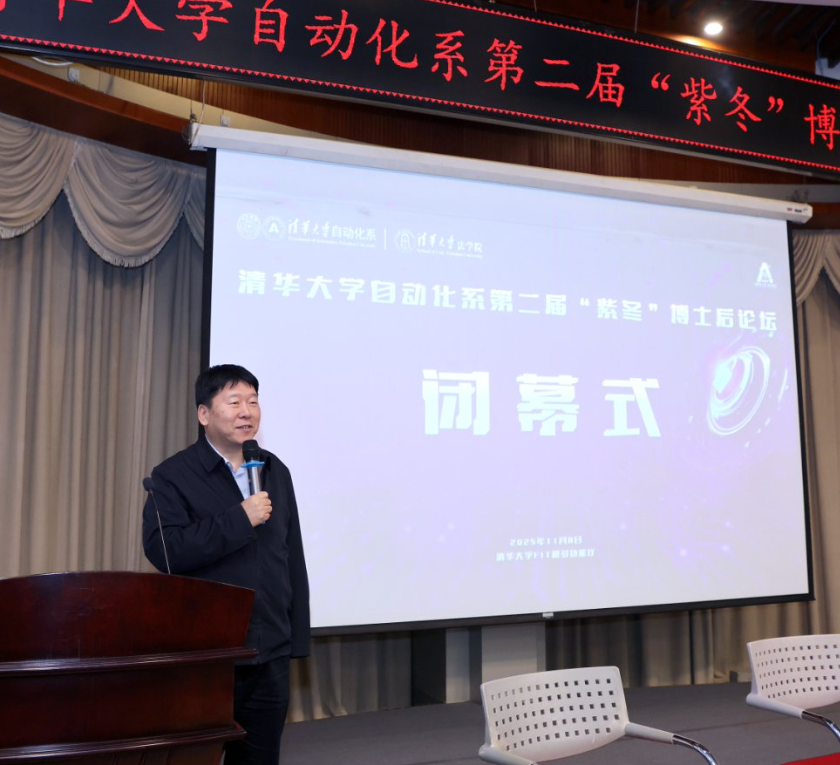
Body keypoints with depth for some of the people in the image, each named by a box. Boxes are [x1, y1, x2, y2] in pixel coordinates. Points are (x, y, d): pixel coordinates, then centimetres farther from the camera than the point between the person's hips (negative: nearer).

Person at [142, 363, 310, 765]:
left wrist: (297, 638, 8)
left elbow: (292, 559, 10)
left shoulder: (276, 471, 9)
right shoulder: (173, 475, -5)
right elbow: (162, 549, -19)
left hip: (270, 655, 5)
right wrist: (239, 518, -20)